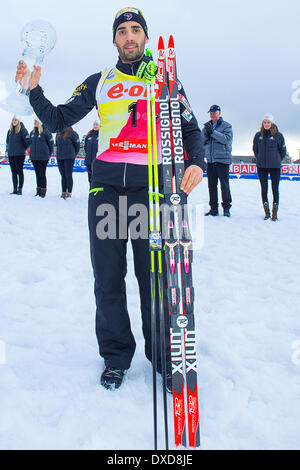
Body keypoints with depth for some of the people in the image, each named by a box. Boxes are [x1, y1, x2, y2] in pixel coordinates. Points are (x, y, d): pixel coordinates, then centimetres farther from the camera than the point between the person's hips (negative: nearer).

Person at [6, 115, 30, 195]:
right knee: (13, 172, 9)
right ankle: (15, 189, 14)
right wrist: (8, 149, 17)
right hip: (10, 154, 7)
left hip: (19, 154, -6)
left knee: (19, 171, -3)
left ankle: (20, 189, 1)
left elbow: (28, 141, -11)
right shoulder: (10, 130, 13)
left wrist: (24, 149, -4)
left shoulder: (22, 129, -7)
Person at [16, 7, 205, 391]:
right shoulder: (99, 83, 17)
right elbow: (58, 120, 16)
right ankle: (116, 355, 21)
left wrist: (196, 162, -8)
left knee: (154, 277, -2)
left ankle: (163, 355, 18)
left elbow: (191, 130, 13)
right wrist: (34, 90, -1)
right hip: (106, 186, 2)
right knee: (108, 277, 4)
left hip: (152, 187, -1)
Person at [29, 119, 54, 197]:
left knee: (42, 174, -4)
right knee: (37, 174, 11)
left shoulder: (45, 132, -7)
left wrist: (49, 154, -1)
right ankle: (38, 190, 18)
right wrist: (31, 154, 16)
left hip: (43, 157, -6)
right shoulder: (32, 132, 12)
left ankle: (43, 191, 2)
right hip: (34, 157, 6)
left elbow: (51, 143, -4)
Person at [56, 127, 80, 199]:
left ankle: (69, 193, 0)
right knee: (63, 176, 9)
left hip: (69, 158, -6)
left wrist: (73, 154, 6)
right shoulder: (58, 134, 13)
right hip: (59, 158, 6)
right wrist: (59, 153, 16)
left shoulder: (72, 133, -6)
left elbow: (77, 145, -1)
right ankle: (63, 192, 15)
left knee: (68, 175, -5)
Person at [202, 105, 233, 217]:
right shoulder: (207, 126, 14)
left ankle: (226, 208, 4)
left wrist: (213, 132, -21)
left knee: (224, 184, -4)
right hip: (210, 160, 4)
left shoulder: (226, 126, 2)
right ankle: (213, 208, 13)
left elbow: (226, 139, -14)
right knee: (212, 185, 6)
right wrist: (206, 134, -12)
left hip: (223, 159, -4)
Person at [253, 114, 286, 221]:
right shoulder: (258, 135, 4)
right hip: (261, 166, 2)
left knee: (275, 189, 1)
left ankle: (275, 213, 9)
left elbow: (283, 151, 8)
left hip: (275, 167, -2)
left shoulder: (278, 135, -3)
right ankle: (266, 212, 12)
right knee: (264, 188, 3)